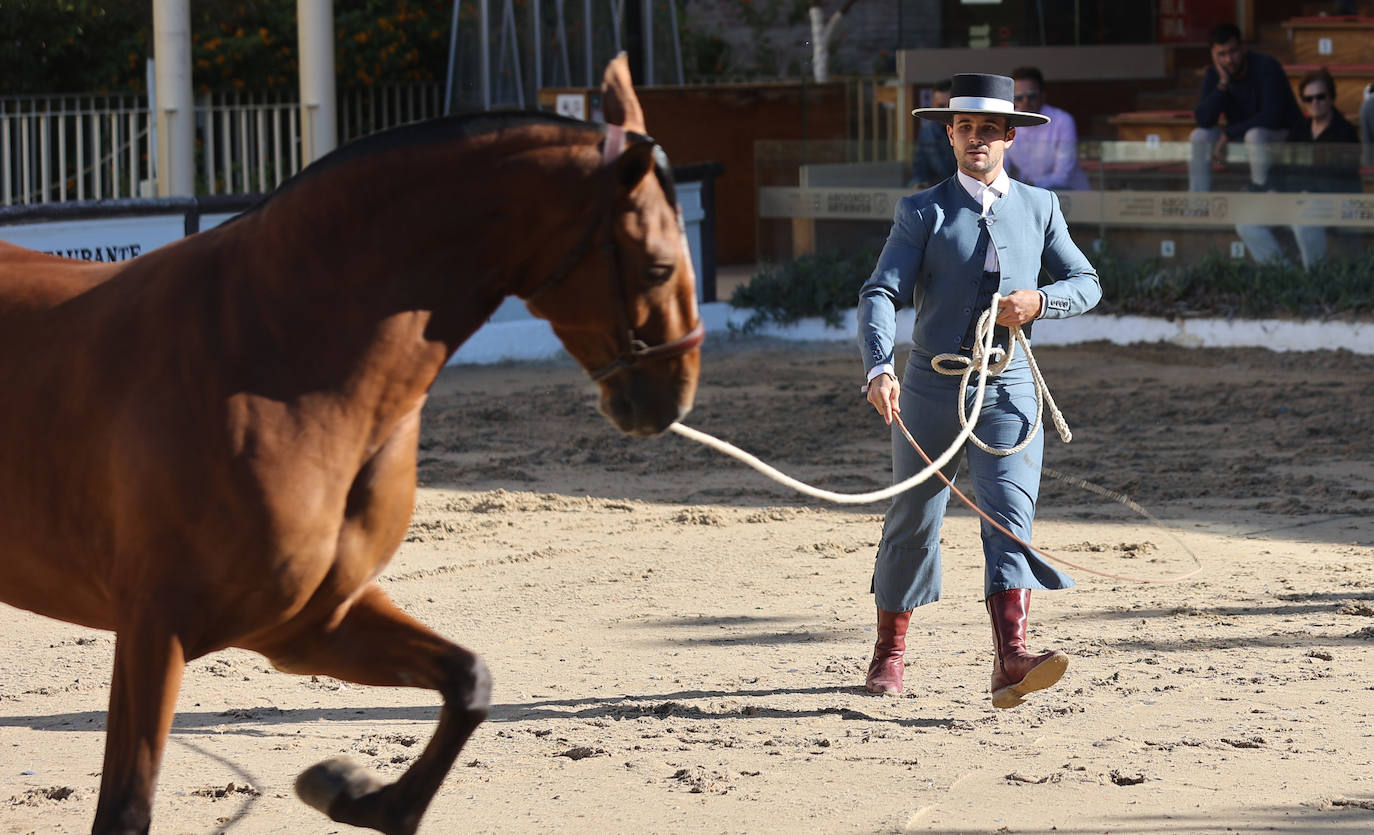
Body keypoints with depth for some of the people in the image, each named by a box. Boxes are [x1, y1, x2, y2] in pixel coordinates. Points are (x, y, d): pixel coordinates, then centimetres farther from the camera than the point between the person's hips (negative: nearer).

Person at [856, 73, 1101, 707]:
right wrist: (880, 370, -30)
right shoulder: (921, 213, -1)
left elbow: (1087, 284, 13)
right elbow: (880, 295, -11)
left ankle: (1010, 663, -28)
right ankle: (889, 652, 30)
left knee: (1010, 517, -16)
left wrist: (1039, 301, -10)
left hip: (1008, 389, 1)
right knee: (913, 521, 11)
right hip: (932, 387, -1)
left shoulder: (1039, 208, 9)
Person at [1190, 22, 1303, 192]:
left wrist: (1227, 135, -24)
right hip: (1240, 135, 6)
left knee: (1255, 135, -38)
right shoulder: (1213, 75, -6)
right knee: (1199, 136, -16)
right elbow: (1204, 121, -17)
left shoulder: (1267, 67, -21)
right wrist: (1223, 83, -26)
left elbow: (1271, 117, -28)